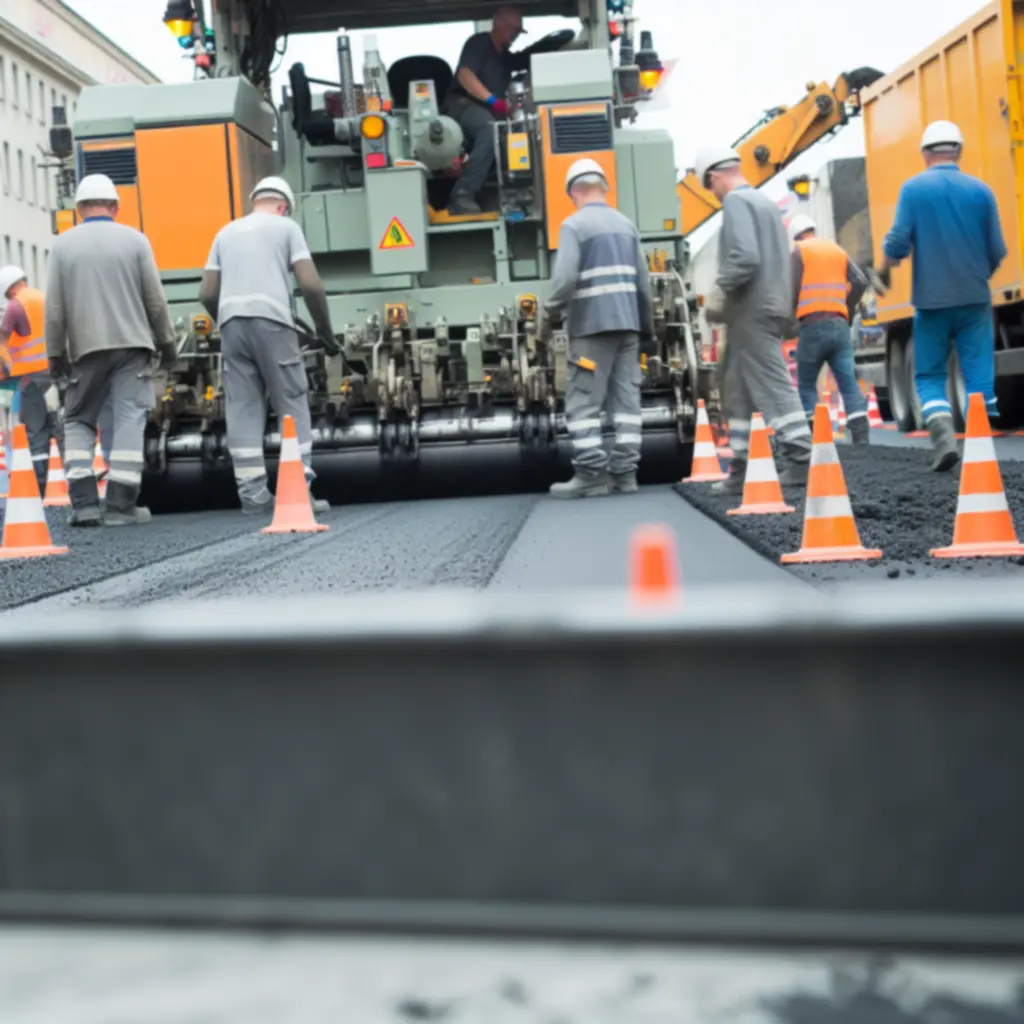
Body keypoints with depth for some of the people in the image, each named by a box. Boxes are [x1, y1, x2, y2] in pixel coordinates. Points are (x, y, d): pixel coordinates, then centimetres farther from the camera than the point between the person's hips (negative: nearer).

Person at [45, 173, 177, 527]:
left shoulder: (63, 244, 3)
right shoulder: (134, 239, 1)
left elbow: (54, 307, 3)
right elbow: (155, 299, 2)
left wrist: (55, 353, 11)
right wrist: (166, 341, 13)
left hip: (86, 347, 1)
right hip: (131, 343, -1)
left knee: (78, 422, 11)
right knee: (129, 421, -1)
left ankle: (84, 503, 0)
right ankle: (120, 505, -6)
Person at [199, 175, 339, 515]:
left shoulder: (227, 231, 24)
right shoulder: (286, 226, 12)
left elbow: (207, 293, 17)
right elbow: (310, 284, 0)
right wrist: (325, 331, 9)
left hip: (231, 321, 4)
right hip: (271, 320, -4)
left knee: (242, 408, 4)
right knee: (292, 405, 0)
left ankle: (252, 494, 0)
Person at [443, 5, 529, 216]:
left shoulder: (506, 57, 25)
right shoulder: (479, 42, 1)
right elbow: (465, 75, -15)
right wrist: (492, 99, -28)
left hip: (487, 112, 8)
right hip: (463, 104, -8)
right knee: (490, 130, -37)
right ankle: (461, 196, -44)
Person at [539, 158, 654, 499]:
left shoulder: (575, 224, -5)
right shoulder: (626, 224, 14)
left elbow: (565, 278, -16)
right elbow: (643, 282, 14)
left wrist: (548, 315, -4)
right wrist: (647, 327, 21)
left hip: (593, 325, -6)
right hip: (627, 323, 6)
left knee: (584, 402, -2)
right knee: (626, 399, 6)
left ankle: (592, 474, -6)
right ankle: (625, 472, 6)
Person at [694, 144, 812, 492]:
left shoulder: (736, 201, -9)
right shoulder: (765, 202, 19)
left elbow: (745, 257, -23)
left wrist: (721, 286, -8)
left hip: (751, 311, -9)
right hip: (772, 305, 9)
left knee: (774, 388, -10)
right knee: (738, 393, 12)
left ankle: (801, 460, -11)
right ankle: (740, 470, 14)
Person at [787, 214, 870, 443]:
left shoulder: (798, 251, 5)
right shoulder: (837, 250, 19)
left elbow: (792, 288, -6)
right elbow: (860, 282, 9)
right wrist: (846, 309, 19)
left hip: (813, 326, -4)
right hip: (840, 326, 4)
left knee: (806, 385, 7)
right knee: (849, 383, -1)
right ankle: (861, 437, -13)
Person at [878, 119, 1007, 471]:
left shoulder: (913, 188, -2)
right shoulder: (980, 190, 2)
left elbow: (898, 242, -9)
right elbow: (998, 251, 1)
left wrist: (884, 269, 11)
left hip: (931, 299, -1)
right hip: (974, 298, 1)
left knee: (929, 376, 9)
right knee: (980, 377, 4)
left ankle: (944, 439, -10)